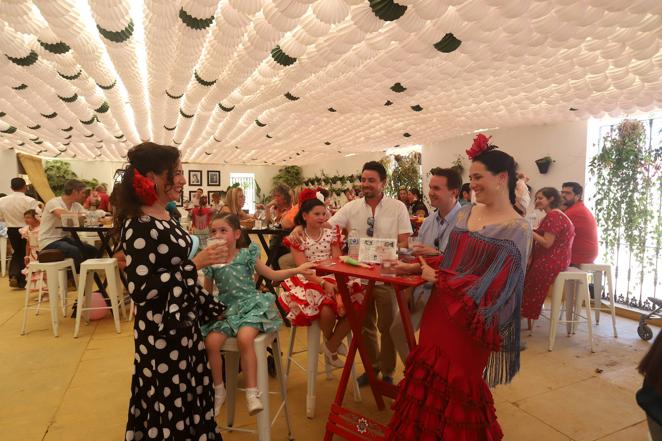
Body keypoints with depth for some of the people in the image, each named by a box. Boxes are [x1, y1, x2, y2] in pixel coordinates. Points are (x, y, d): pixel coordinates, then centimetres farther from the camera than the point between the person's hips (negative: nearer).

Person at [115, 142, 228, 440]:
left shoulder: (166, 218, 4)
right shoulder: (138, 225, -22)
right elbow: (141, 289, -26)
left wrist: (207, 306, 18)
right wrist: (195, 264, -26)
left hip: (184, 321, 8)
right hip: (160, 329, -8)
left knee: (189, 393, 23)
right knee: (168, 399, 11)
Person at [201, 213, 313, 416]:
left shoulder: (247, 255, -2)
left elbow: (273, 275, 5)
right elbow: (207, 293, 15)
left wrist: (297, 269, -5)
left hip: (250, 305, -3)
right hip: (225, 309, 3)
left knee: (244, 339, -30)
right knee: (211, 342, -20)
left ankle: (252, 392, -15)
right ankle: (218, 389, 5)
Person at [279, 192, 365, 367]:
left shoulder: (331, 233, 8)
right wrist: (323, 283, -25)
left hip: (332, 279, 4)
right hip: (309, 281, -4)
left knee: (355, 306, -22)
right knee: (328, 309, -32)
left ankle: (331, 345, 4)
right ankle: (331, 342, 7)